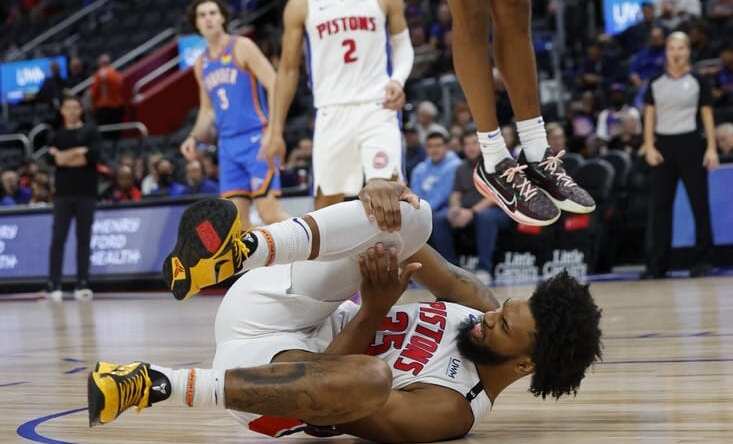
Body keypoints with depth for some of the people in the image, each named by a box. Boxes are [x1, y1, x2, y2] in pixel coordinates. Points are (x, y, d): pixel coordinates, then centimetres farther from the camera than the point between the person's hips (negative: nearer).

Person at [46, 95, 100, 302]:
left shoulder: (91, 132, 7)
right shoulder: (57, 136, 13)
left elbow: (93, 155, -9)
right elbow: (54, 158, -4)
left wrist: (65, 157, -5)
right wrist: (78, 151, -11)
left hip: (86, 193, -1)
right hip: (63, 192, 1)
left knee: (84, 239, 1)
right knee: (58, 239, -4)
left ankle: (82, 285, 4)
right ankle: (53, 286, -5)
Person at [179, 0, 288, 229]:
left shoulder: (242, 47, -3)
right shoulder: (201, 64, 15)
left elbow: (275, 86, -10)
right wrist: (194, 137, 9)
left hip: (256, 140, -6)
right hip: (228, 145, 6)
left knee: (269, 211, -15)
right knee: (236, 219, 1)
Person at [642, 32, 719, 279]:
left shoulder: (697, 82, 4)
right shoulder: (656, 84, 10)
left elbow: (707, 116, 4)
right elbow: (649, 117, 9)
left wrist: (711, 148, -4)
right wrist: (649, 146, -2)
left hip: (691, 143, -2)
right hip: (663, 145, 2)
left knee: (699, 202, -2)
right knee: (660, 205, -1)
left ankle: (702, 260, 6)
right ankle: (657, 264, 1)